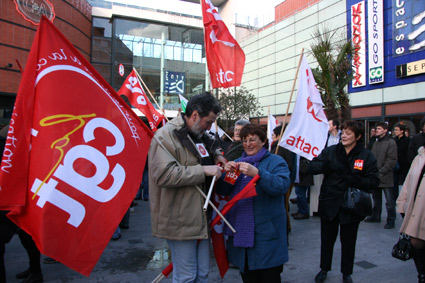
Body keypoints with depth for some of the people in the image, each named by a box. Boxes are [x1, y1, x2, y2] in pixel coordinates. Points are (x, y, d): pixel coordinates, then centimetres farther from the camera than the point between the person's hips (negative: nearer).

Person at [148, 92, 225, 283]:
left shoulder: (198, 135, 12)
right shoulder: (166, 136, -16)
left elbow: (211, 146, 34)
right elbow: (164, 174, -28)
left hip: (200, 217, 9)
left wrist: (216, 155, 11)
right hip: (180, 220, -8)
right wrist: (203, 170, -25)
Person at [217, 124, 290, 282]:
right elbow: (222, 191, 8)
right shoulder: (238, 163, 15)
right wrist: (226, 173, -11)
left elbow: (282, 186, -19)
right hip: (241, 232, 5)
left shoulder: (275, 161, 0)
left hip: (266, 233, -4)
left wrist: (257, 173, -31)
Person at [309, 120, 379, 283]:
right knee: (327, 239, 16)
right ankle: (324, 269, 37)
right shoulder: (330, 151, -1)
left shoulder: (366, 156, -4)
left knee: (348, 242, 15)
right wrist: (326, 166, -26)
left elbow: (373, 181, -8)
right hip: (328, 204, 1)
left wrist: (355, 180, -26)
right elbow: (312, 167, -7)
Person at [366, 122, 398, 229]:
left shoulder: (391, 142, -8)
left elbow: (392, 160, -14)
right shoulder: (375, 143, 14)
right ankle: (375, 216, 31)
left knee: (389, 201, 1)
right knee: (376, 198, 18)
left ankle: (391, 220, 11)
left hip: (386, 177, -7)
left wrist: (382, 171, -18)